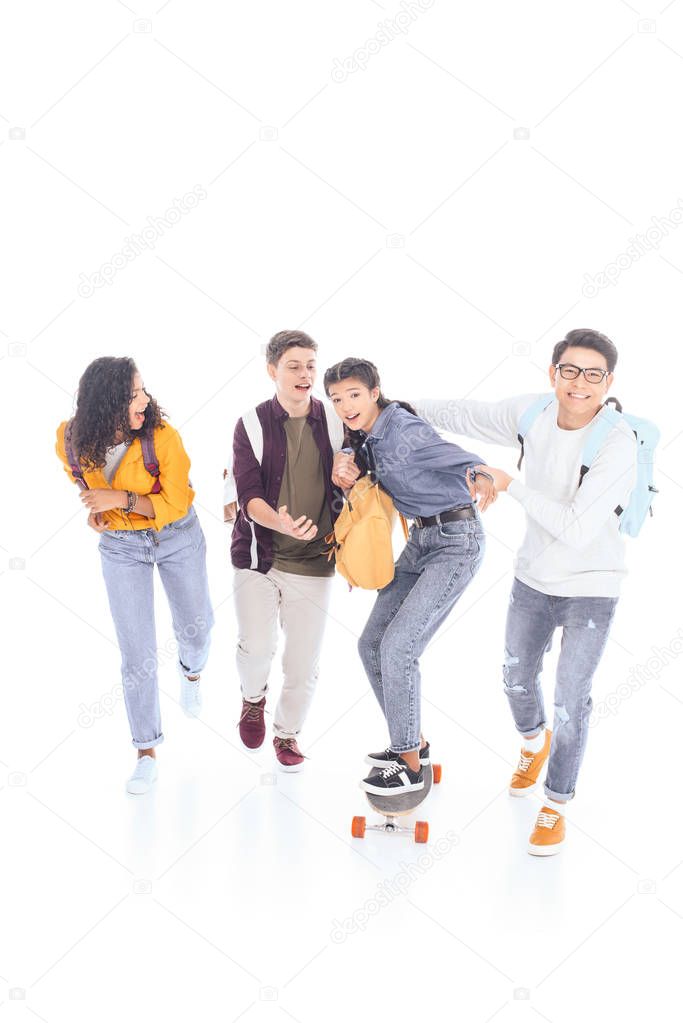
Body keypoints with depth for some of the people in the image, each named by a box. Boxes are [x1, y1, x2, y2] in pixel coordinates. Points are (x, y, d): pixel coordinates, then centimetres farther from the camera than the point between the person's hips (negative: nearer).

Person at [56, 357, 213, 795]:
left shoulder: (162, 437, -26)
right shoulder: (71, 439, -17)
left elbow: (177, 504, -20)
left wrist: (120, 499, -31)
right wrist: (94, 508, -9)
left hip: (178, 536, -1)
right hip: (120, 546, 1)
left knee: (196, 628, 17)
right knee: (137, 655, -1)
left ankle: (191, 671, 56)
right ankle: (147, 753, 11)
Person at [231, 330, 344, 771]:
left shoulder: (335, 423, 1)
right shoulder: (252, 425, -4)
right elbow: (248, 495, -12)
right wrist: (278, 521, -32)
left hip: (313, 561, 2)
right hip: (258, 554, -1)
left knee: (304, 660, 3)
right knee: (256, 646, -15)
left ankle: (288, 732, 30)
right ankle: (253, 698, 20)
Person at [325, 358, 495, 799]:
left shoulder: (402, 429, -21)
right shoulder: (366, 438, 6)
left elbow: (454, 455, -36)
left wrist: (479, 474, -58)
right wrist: (349, 476, -4)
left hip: (457, 541, -9)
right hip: (421, 539, 9)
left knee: (397, 647, -15)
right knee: (372, 644, 7)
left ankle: (411, 766, -2)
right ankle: (413, 741, 24)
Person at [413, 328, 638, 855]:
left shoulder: (617, 443, -28)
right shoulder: (534, 412, -11)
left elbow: (576, 529, -33)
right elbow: (467, 417, 7)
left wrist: (509, 484, -26)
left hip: (591, 588, -5)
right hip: (534, 576, 6)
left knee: (571, 700, -2)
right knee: (518, 678, 22)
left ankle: (556, 807, 19)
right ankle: (535, 741, 55)